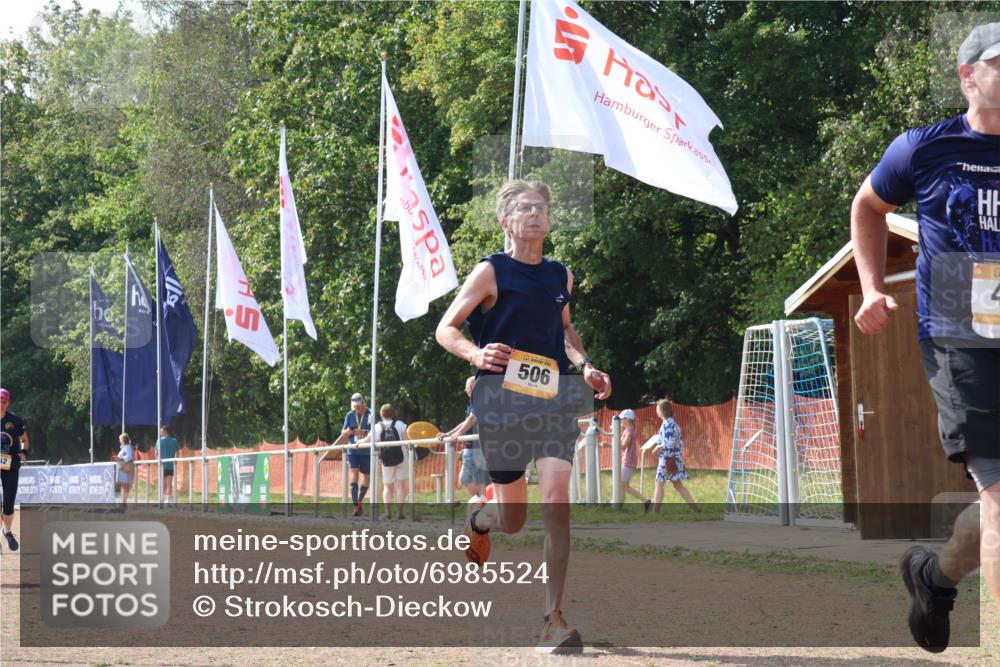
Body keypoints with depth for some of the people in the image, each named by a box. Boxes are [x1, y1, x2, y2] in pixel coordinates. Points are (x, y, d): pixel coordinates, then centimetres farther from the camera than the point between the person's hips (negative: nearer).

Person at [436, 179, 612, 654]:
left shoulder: (561, 276, 13)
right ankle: (478, 516, 45)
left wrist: (585, 366, 12)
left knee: (556, 499, -15)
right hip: (502, 395, -3)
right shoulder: (491, 272, -2)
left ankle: (554, 619, -13)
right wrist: (475, 353, -21)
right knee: (512, 518, 5)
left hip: (553, 395, 3)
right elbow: (445, 329, -1)